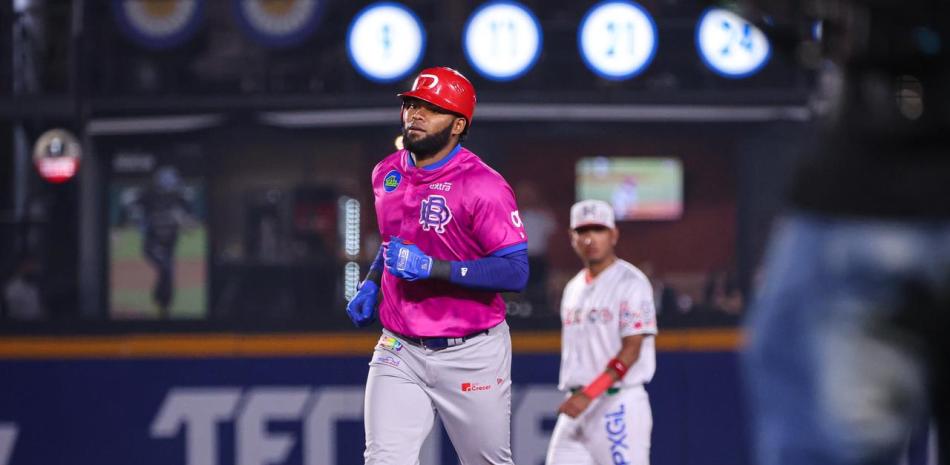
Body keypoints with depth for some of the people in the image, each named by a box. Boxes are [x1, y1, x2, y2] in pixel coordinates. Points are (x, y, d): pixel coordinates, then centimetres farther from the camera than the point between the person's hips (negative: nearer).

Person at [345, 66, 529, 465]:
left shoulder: (483, 185, -16)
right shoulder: (387, 174, 7)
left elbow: (515, 271, -22)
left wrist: (431, 268, -28)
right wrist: (372, 283, 9)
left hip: (472, 355, -5)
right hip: (399, 353, 5)